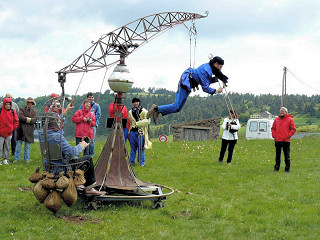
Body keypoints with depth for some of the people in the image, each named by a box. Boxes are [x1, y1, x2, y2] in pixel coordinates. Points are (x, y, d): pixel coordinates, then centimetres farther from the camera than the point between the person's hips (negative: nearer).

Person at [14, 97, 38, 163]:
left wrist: (25, 119, -9)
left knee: (28, 146, 4)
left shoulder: (34, 111, 11)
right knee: (18, 145, 1)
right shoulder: (22, 109, 8)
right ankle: (16, 158, 8)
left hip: (29, 130, 1)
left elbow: (34, 120, -4)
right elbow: (20, 117, -10)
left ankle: (27, 159, 12)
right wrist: (28, 119, -11)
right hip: (21, 129, -1)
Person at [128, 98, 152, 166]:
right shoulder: (130, 112, 14)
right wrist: (129, 132, 14)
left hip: (140, 132, -4)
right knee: (133, 148, 8)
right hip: (132, 132, 4)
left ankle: (142, 162, 6)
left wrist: (137, 123, -15)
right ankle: (132, 161, 16)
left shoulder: (144, 111, -1)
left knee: (141, 148, -2)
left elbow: (147, 121, -10)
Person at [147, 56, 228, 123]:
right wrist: (216, 91, -13)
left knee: (178, 107, 10)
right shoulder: (206, 71, -21)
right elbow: (205, 88, -22)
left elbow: (206, 81, 20)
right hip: (186, 83, -10)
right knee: (176, 107, -11)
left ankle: (158, 112, 11)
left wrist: (216, 79, 6)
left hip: (185, 83, 10)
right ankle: (156, 108, -5)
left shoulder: (208, 67, 9)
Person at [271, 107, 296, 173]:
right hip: (277, 140, 3)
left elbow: (293, 129, 0)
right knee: (277, 155, 9)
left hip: (286, 140, -3)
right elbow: (273, 128, 18)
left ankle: (287, 168, 7)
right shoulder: (277, 119, 12)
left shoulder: (289, 119, 1)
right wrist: (274, 135, 4)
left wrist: (288, 135, -9)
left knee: (287, 155, 1)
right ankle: (277, 167, 17)